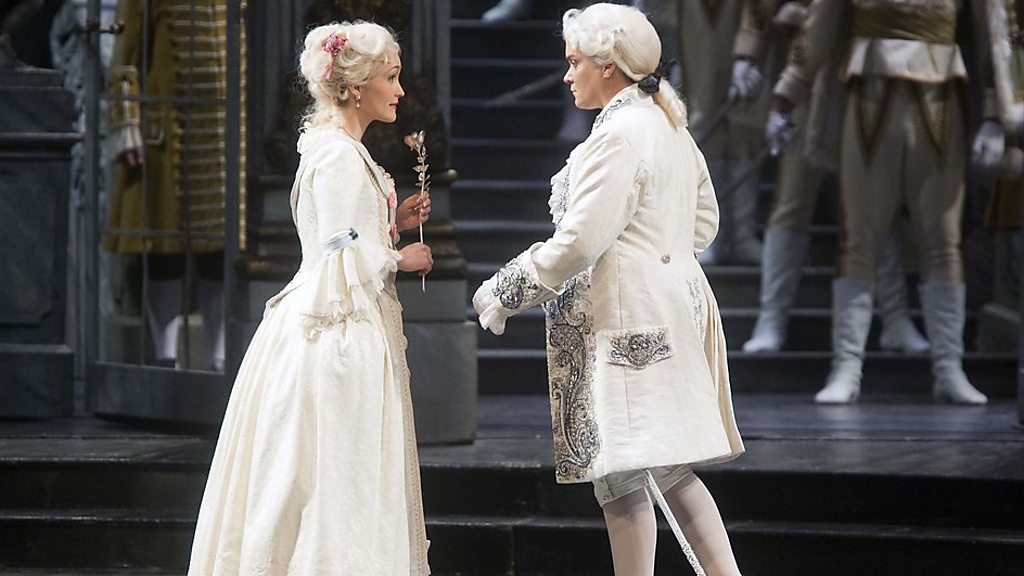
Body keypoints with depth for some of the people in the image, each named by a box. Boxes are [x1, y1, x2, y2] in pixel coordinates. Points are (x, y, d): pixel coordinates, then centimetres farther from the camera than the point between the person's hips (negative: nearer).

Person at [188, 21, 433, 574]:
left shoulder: (338, 150, 15)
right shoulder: (339, 156, -15)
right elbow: (345, 256, -19)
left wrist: (392, 222, 12)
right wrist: (401, 258, -5)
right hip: (341, 335, -10)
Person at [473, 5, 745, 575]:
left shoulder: (619, 133, -15)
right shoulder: (670, 127, 14)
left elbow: (580, 242, -18)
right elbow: (704, 221, 22)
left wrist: (506, 293, -9)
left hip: (628, 317, -10)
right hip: (676, 300, 10)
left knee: (622, 475, -6)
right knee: (671, 471, 13)